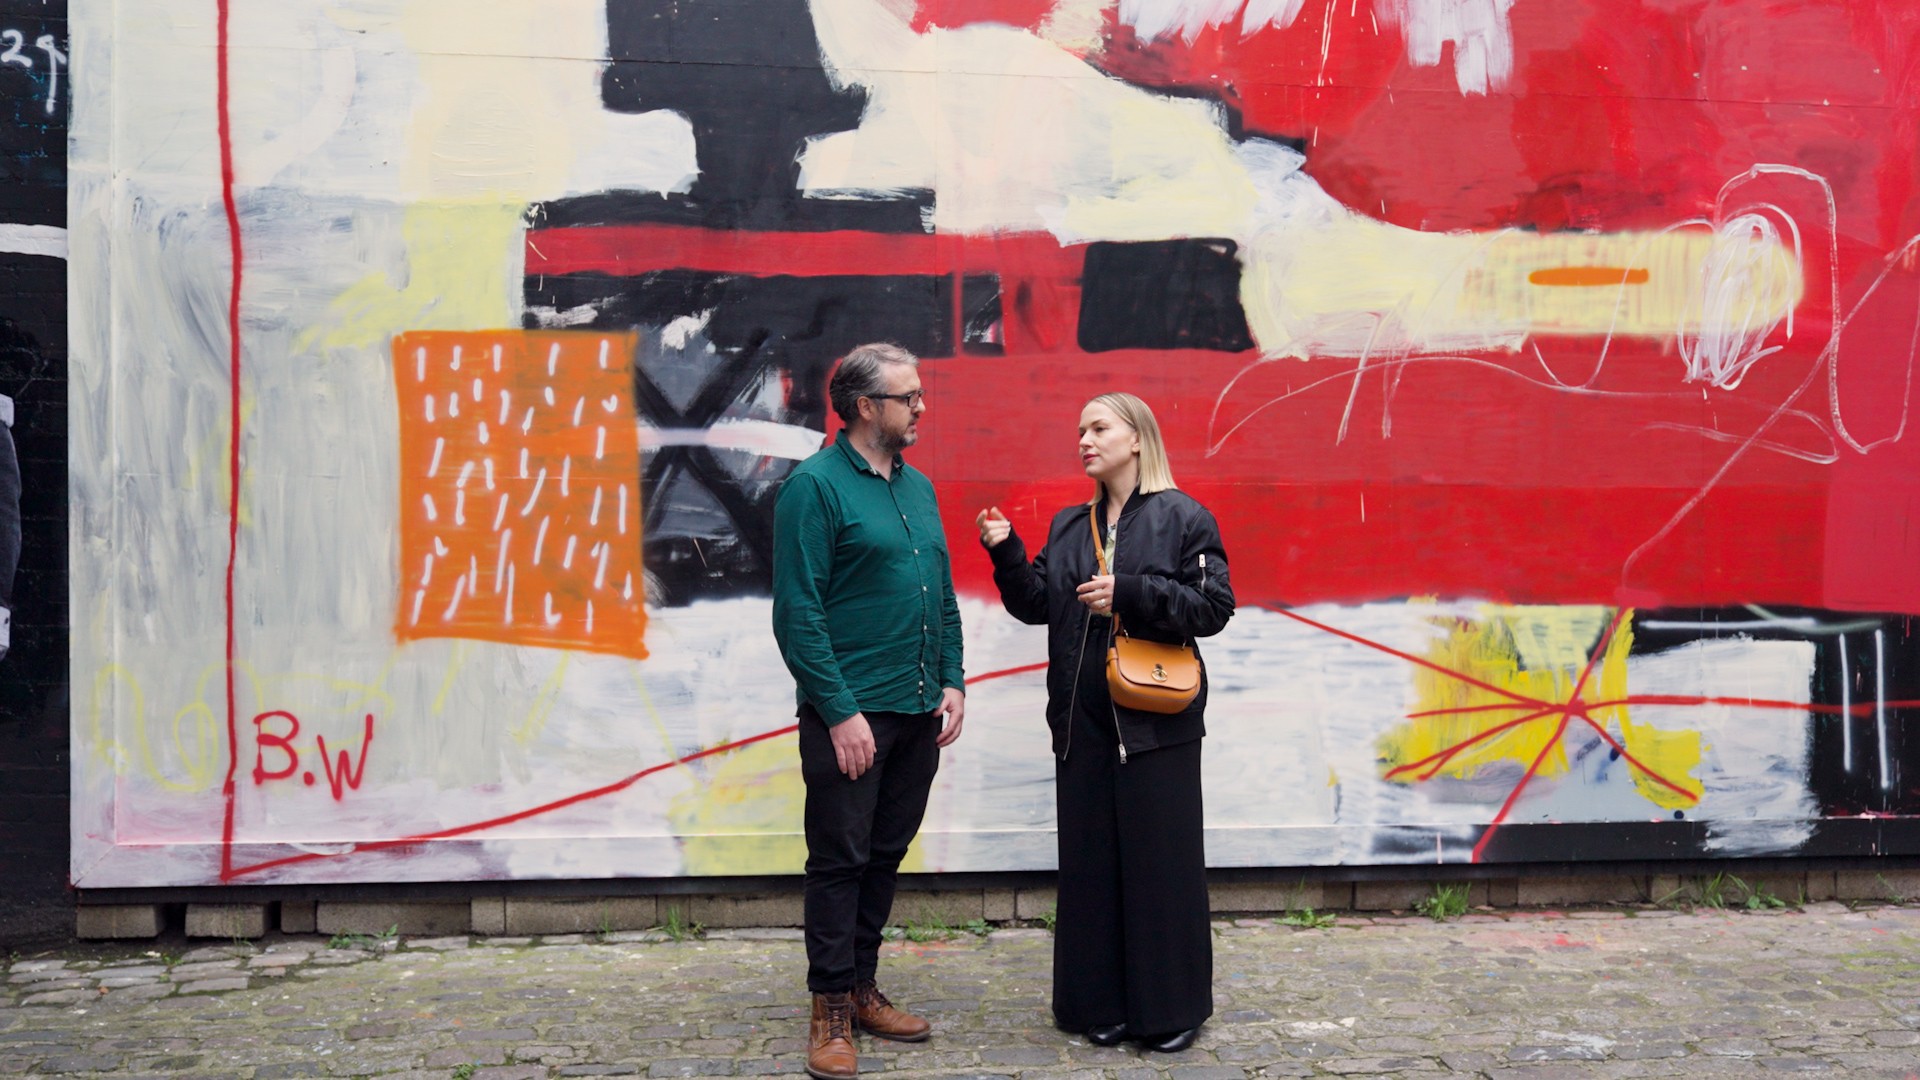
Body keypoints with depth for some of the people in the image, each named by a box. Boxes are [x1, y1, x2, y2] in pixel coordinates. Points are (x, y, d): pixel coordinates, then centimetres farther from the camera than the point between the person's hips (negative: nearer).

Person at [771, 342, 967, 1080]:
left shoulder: (918, 487, 13)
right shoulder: (815, 486, -10)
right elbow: (797, 612, -14)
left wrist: (952, 682, 7)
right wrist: (840, 712, -17)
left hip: (919, 714, 7)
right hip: (851, 714, -7)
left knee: (885, 858, 14)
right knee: (840, 860, 2)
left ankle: (863, 988, 27)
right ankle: (832, 1010, 14)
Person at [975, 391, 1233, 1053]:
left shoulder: (1182, 518, -2)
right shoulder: (1068, 527, 14)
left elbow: (1214, 605, -9)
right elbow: (1037, 605, 10)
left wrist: (1130, 595, -17)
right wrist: (1005, 553, -4)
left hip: (1156, 721, -5)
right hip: (1083, 721, 5)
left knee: (1160, 861, 2)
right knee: (1090, 862, 9)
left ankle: (1170, 1008, 15)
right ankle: (1101, 1003, 20)